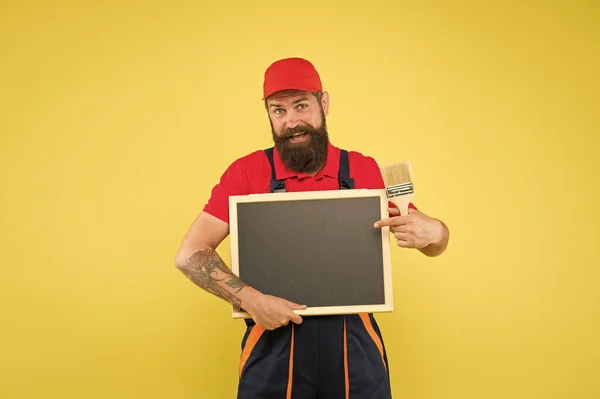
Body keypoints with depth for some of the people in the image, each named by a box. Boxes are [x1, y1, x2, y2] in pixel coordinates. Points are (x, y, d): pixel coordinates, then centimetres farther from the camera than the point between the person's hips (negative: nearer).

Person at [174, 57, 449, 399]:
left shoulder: (365, 171, -1)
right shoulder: (246, 173, -5)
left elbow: (435, 242, 4)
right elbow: (190, 254, -8)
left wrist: (432, 232, -19)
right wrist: (251, 300, -21)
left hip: (354, 344, 2)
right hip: (274, 342, -1)